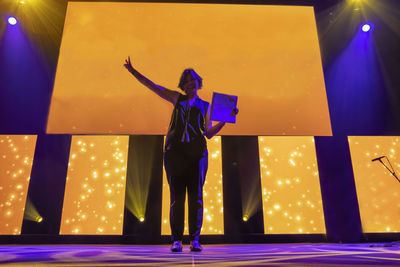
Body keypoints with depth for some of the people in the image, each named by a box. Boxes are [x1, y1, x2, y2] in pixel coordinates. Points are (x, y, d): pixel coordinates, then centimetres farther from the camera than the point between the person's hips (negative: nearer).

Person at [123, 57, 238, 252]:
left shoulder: (205, 106, 17)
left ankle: (194, 240, 4)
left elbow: (209, 133, 9)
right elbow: (152, 86, 19)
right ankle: (176, 240, 5)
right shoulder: (177, 98, 18)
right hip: (175, 151, 0)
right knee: (176, 196, -2)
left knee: (196, 195, -4)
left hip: (196, 152, 0)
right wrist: (133, 71, 17)